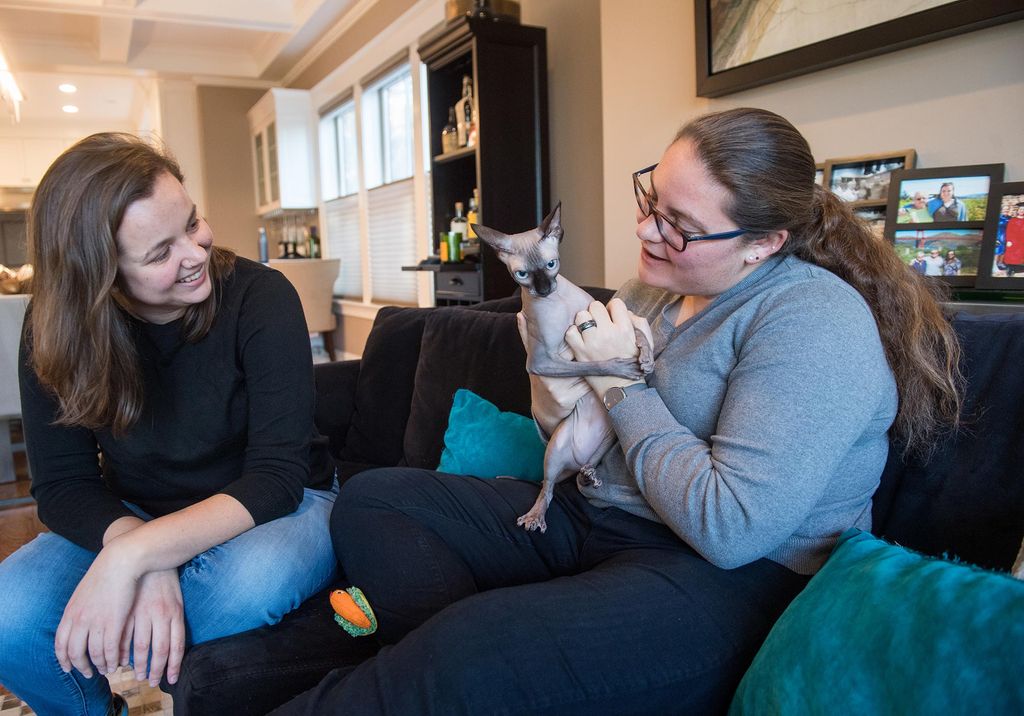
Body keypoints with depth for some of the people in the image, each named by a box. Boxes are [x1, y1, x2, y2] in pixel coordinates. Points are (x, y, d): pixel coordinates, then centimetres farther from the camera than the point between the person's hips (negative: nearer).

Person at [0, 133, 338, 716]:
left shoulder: (260, 297, -21)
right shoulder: (56, 329, -10)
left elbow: (277, 476, -24)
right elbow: (62, 485, -11)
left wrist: (132, 557, -36)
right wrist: (149, 565, -32)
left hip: (272, 507, -2)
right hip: (131, 516, 3)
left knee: (256, 579, -36)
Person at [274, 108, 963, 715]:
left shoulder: (814, 321, -17)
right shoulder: (651, 287, 8)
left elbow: (731, 529, -25)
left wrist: (619, 384, -16)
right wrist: (554, 411, -7)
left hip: (731, 578, -8)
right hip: (585, 519, 9)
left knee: (467, 657, -35)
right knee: (372, 498, 0)